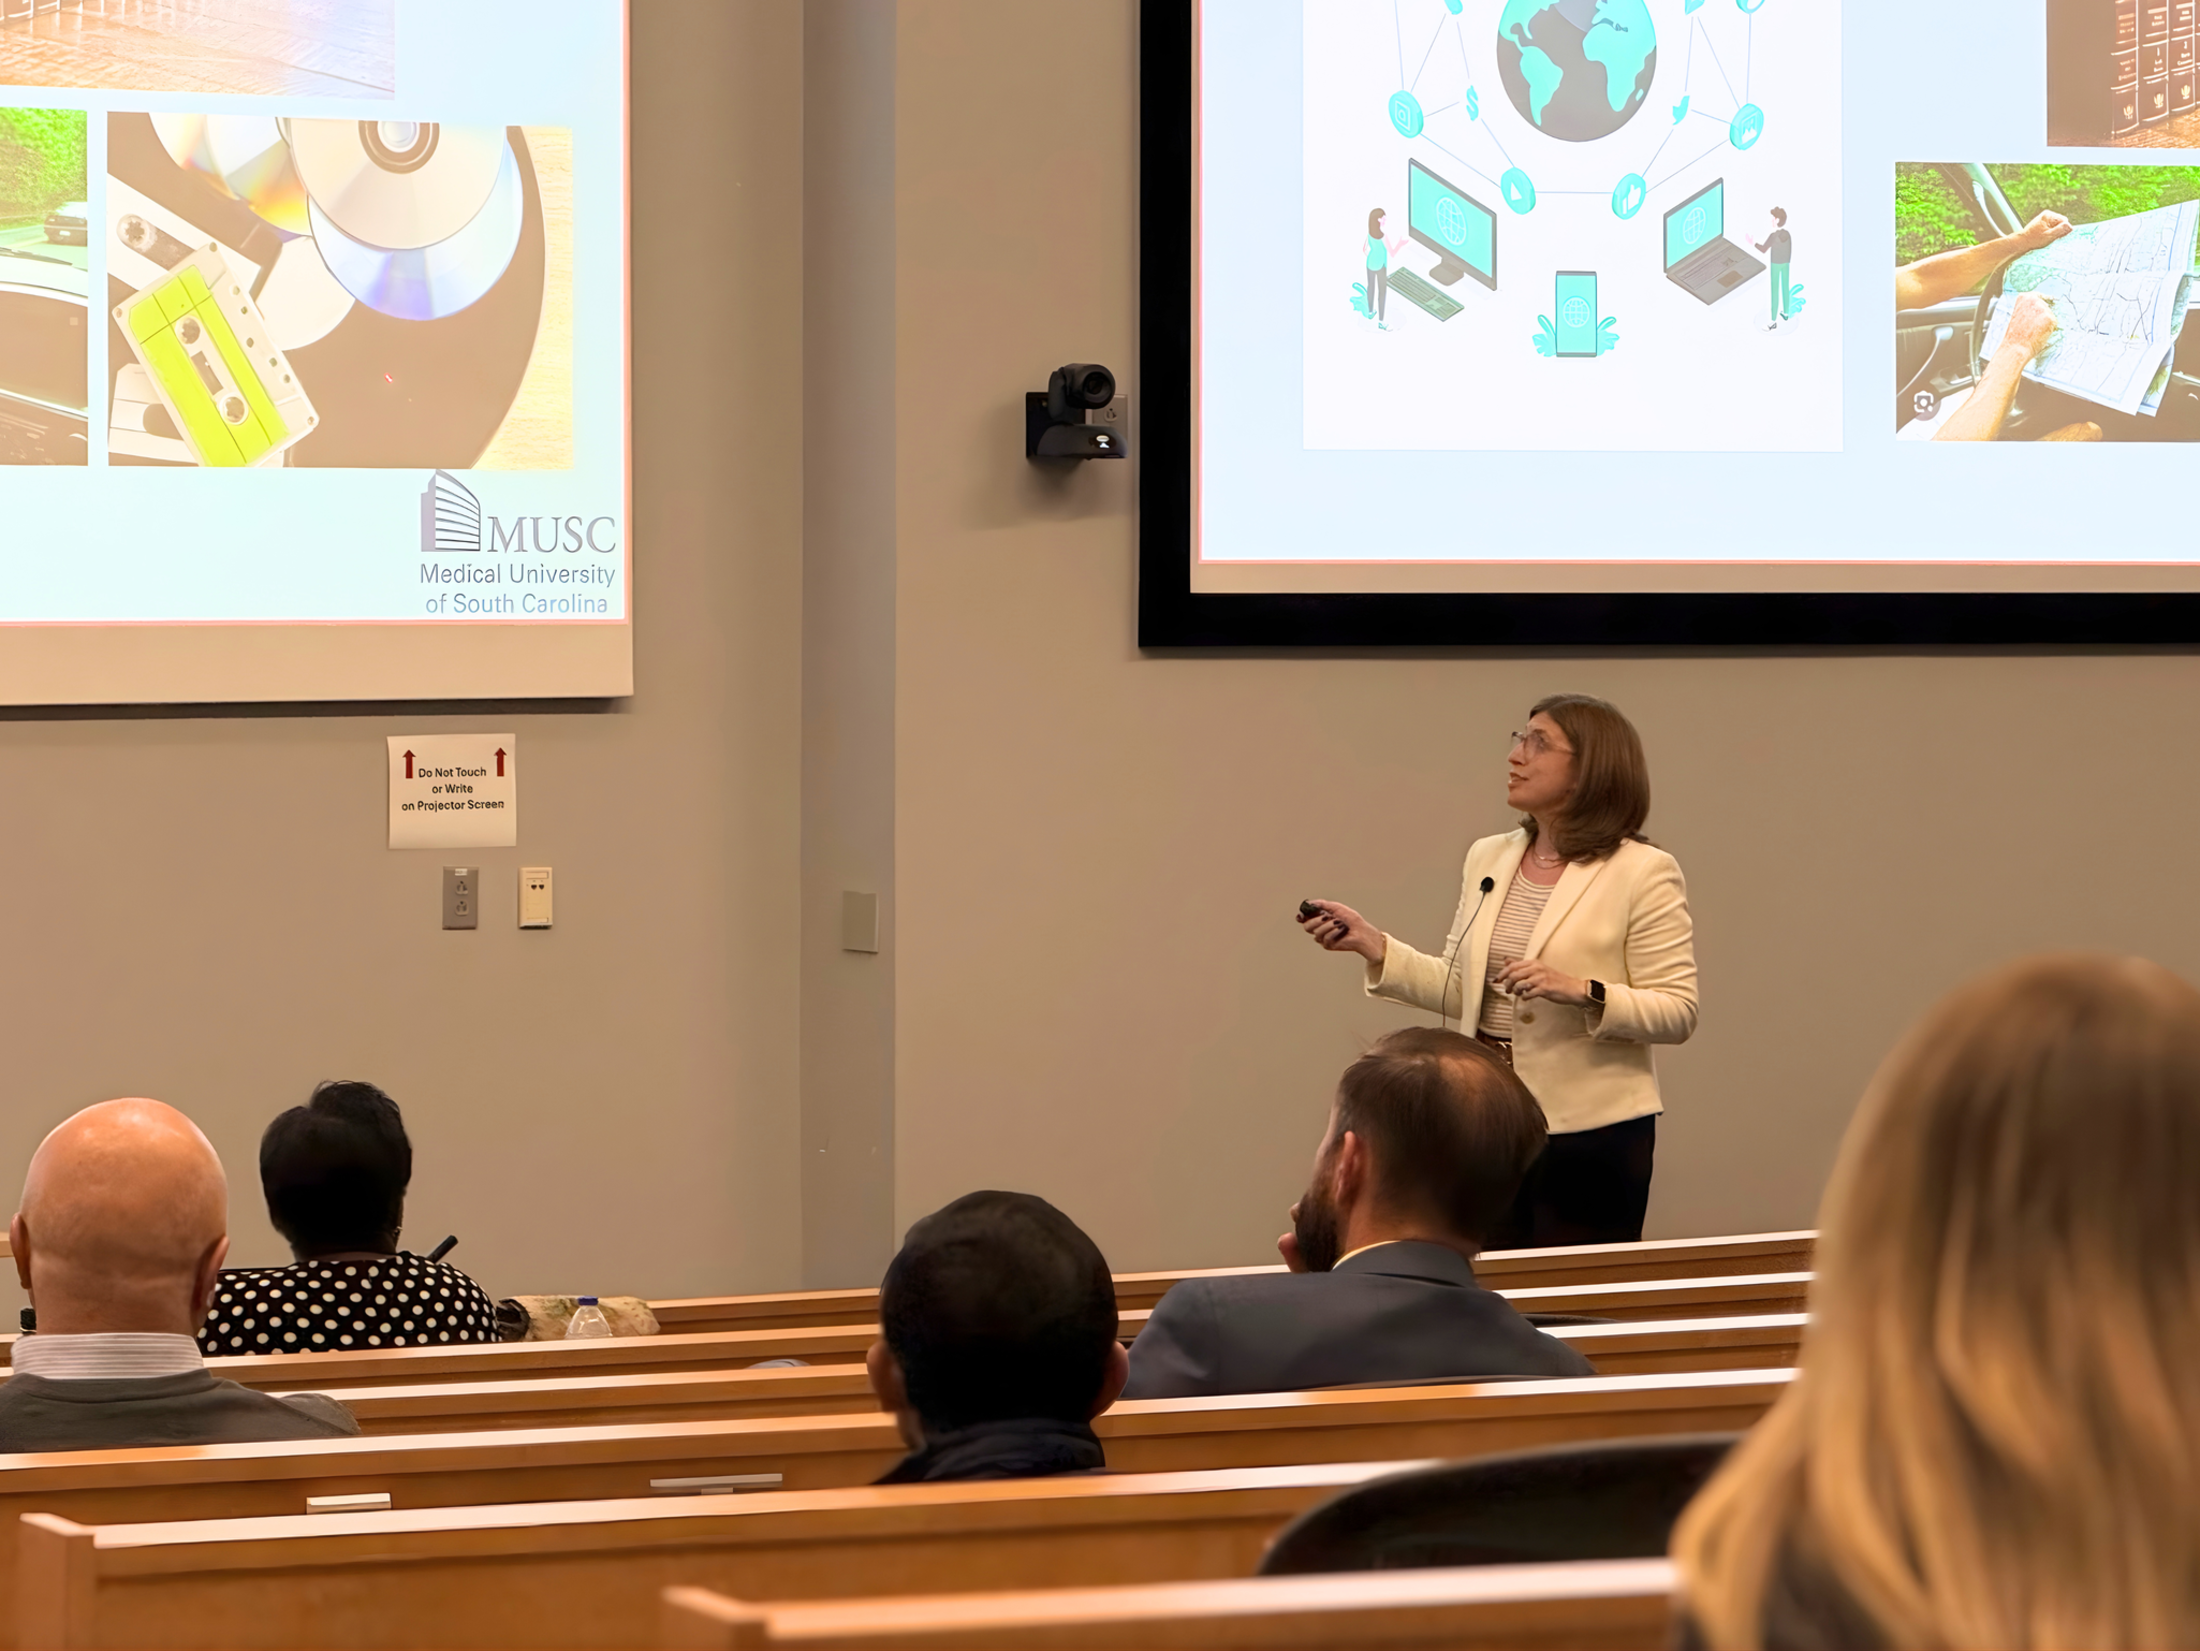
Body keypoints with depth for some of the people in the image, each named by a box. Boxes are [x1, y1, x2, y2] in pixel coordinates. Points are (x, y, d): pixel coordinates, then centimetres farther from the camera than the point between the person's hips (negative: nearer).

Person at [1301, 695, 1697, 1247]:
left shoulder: (1643, 872, -8)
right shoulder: (1488, 859, 11)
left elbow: (1677, 1013, -11)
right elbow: (1459, 989, 14)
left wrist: (1583, 992, -25)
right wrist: (1375, 947, 1)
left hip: (1590, 1133, -6)